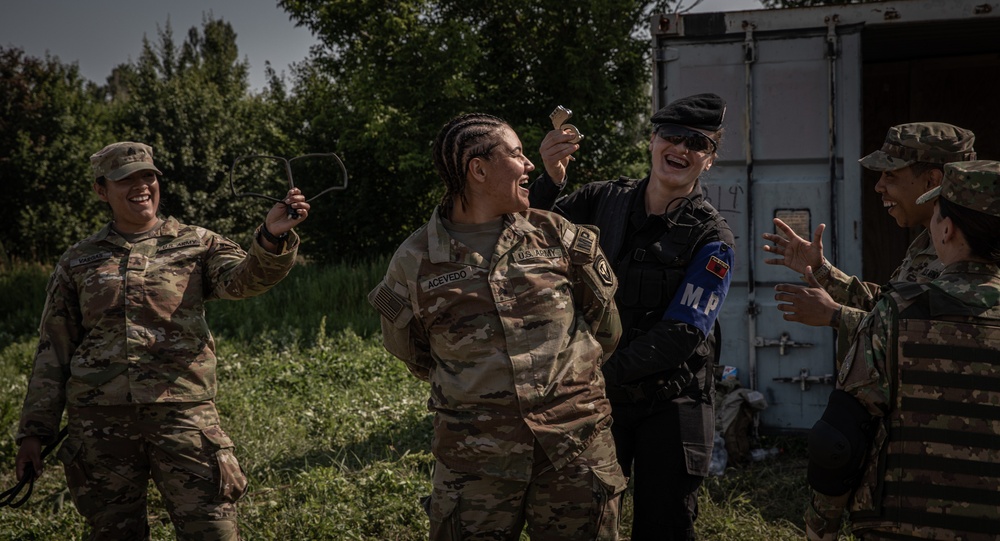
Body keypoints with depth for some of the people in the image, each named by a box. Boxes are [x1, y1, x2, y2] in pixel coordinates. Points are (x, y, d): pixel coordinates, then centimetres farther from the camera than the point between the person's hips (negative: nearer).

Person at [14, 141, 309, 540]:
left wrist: (272, 238, -35)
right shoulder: (78, 262, 12)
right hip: (100, 419, 2)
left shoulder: (196, 245, 7)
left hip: (182, 416, -2)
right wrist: (34, 430, 8)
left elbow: (244, 278, -13)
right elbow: (53, 352, 13)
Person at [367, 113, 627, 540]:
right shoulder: (415, 261, -1)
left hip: (575, 443, 2)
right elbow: (409, 350, 15)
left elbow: (605, 326, 15)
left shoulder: (558, 237, 3)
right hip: (474, 456, -1)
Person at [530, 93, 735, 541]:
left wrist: (604, 373, -22)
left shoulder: (711, 239, -12)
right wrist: (549, 181, -17)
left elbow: (680, 335, -18)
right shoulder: (605, 200, -1)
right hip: (600, 395, 3)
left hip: (672, 403, -3)